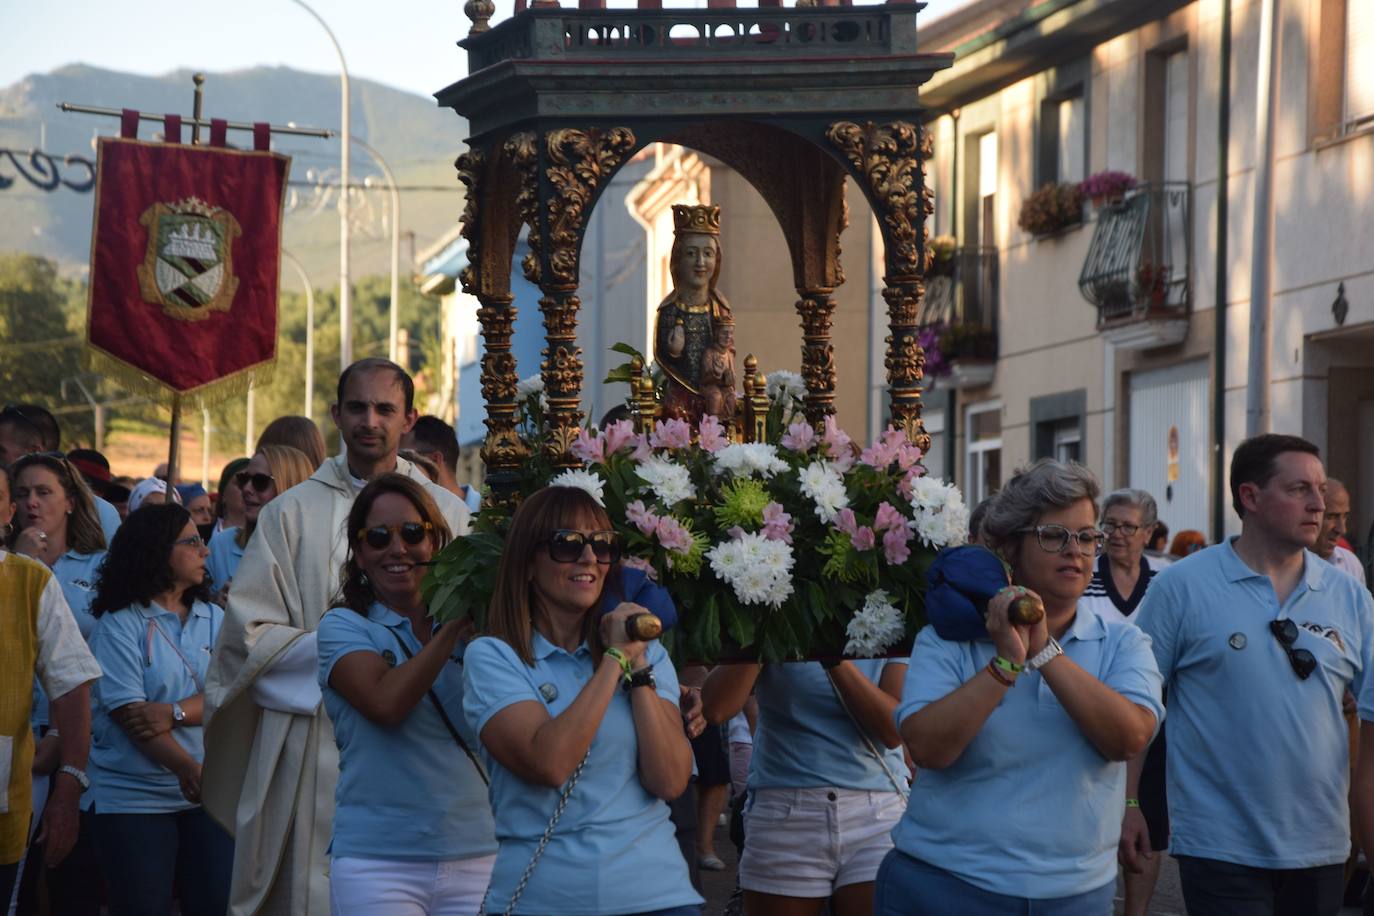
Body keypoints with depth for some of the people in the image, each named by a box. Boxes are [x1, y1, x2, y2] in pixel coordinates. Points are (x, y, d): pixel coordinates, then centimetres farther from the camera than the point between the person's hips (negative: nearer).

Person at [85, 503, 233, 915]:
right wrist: (187, 768, -29)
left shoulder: (213, 619, 9)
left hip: (204, 792, 4)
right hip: (133, 799, -4)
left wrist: (175, 712, -22)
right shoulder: (119, 624, -6)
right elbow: (128, 710, -16)